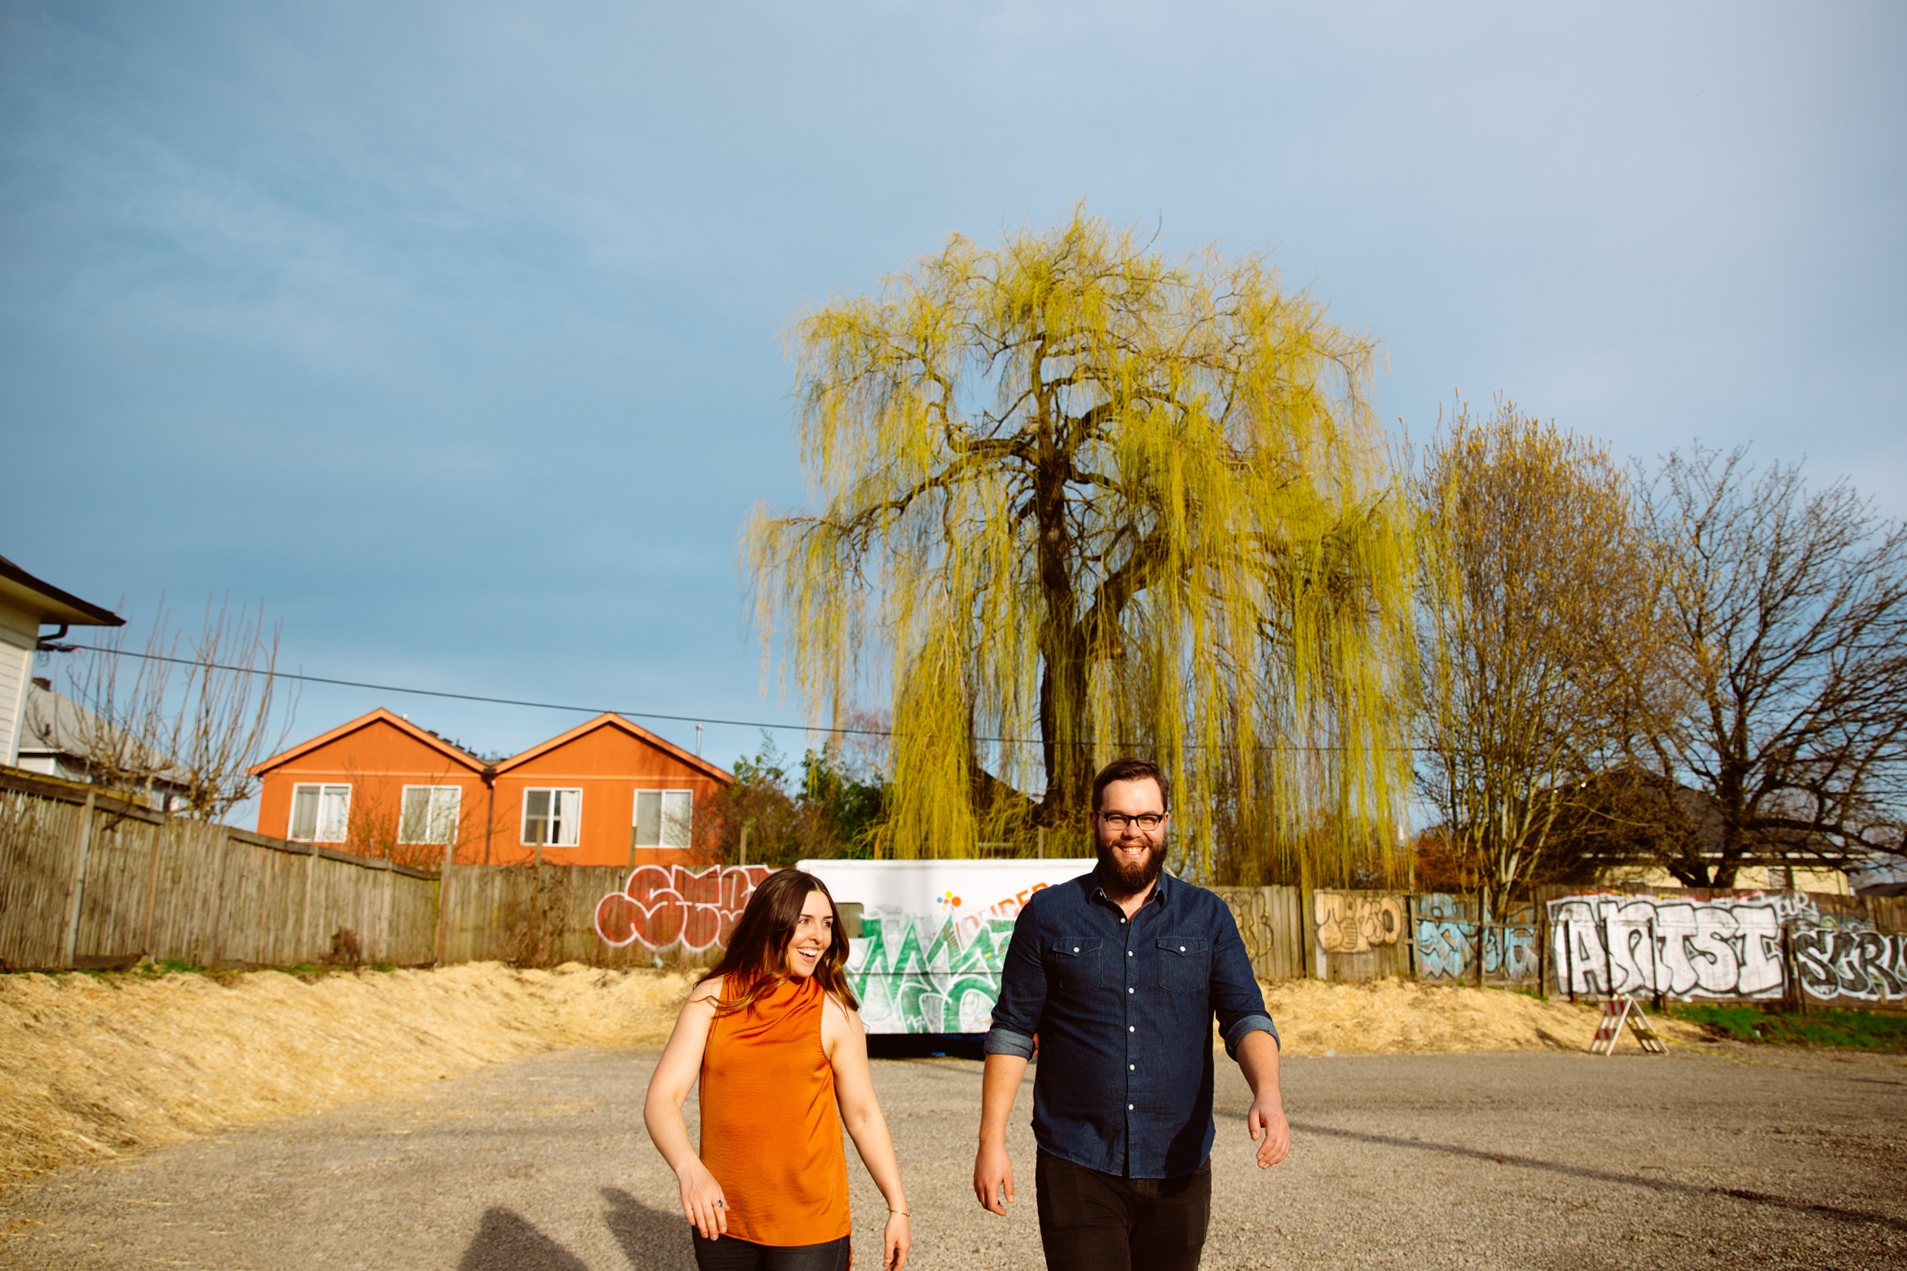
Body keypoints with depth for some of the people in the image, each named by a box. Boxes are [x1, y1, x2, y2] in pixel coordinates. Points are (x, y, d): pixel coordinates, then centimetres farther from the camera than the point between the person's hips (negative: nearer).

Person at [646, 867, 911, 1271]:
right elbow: (661, 1099, -9)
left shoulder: (834, 1014, -4)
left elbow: (863, 1115, 4)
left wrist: (898, 1208, 5)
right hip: (721, 1218, 2)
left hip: (809, 1225, -2)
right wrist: (689, 1170, -26)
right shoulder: (712, 998, -2)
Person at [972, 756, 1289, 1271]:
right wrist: (991, 1140, -2)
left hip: (1178, 1171, 2)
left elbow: (1245, 1016, -1)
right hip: (1077, 1170, -2)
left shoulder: (1208, 916, 4)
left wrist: (1267, 1094, -21)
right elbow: (1012, 1032, 3)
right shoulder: (1047, 915, 1)